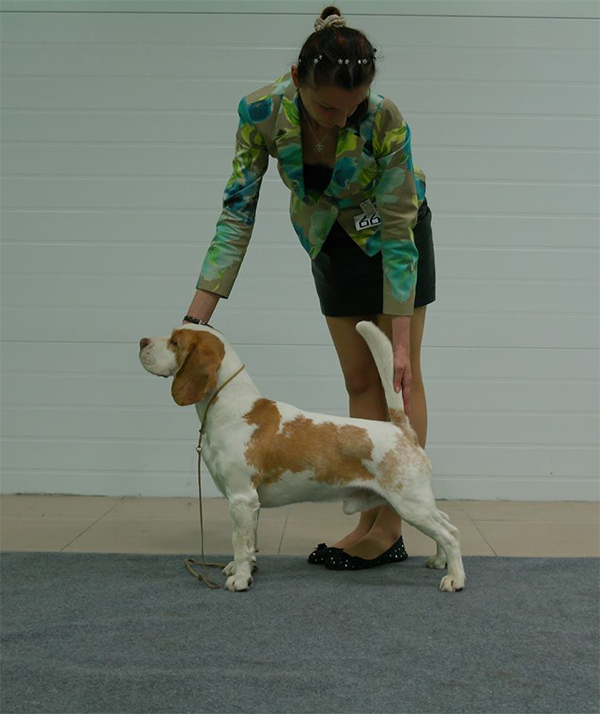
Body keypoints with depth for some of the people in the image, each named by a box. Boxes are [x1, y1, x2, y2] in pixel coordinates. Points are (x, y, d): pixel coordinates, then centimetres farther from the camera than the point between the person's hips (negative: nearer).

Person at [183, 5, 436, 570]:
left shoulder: (385, 120, -35)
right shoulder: (261, 112, -28)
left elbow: (398, 231, -29)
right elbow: (238, 211, -23)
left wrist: (402, 342, -28)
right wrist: (195, 319, -27)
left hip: (392, 231, -3)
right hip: (332, 241, 3)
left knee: (400, 375, -4)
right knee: (361, 380, 5)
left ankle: (392, 528, 0)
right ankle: (371, 522, 10)